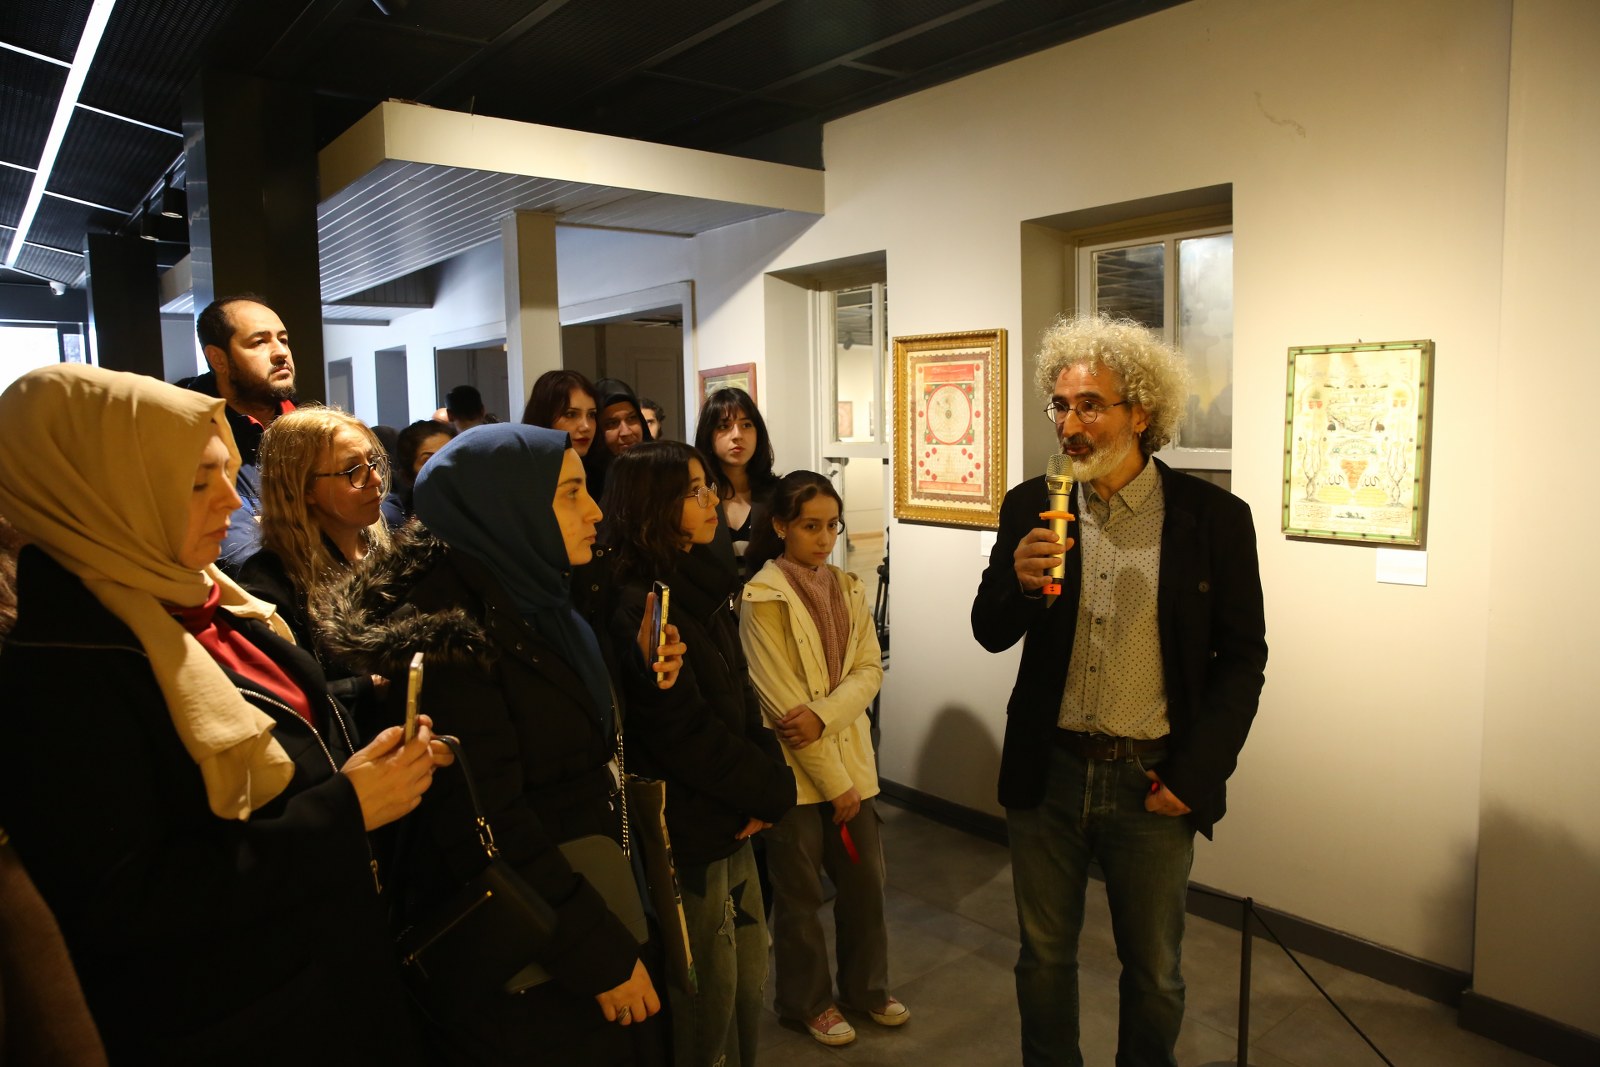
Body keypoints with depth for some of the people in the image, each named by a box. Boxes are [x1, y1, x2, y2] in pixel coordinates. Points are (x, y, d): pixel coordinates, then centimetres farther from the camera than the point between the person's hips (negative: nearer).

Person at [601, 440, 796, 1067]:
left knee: (749, 980, 20)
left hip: (732, 826, 8)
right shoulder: (639, 604, -19)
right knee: (708, 1004, 9)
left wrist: (770, 784, -6)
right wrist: (768, 792, -10)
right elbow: (683, 732, -21)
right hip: (689, 837, -8)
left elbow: (741, 697, 8)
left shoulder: (701, 586, 8)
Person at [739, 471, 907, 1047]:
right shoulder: (763, 598, -14)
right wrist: (834, 783, -14)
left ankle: (865, 986, 37)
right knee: (801, 895, 11)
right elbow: (781, 701, -17)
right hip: (794, 768, -5)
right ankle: (807, 1001, 32)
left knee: (865, 879, 14)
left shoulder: (848, 588, 5)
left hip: (851, 758, 5)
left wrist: (824, 714, -20)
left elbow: (869, 669, -1)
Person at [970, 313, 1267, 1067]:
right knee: (1044, 955, 17)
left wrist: (1196, 774, -8)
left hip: (1151, 782, -1)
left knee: (1153, 971, 16)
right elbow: (991, 635, 1)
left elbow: (1243, 658, -2)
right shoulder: (1031, 508, -1)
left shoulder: (1214, 517, -7)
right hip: (1049, 773, 2)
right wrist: (1018, 580, -21)